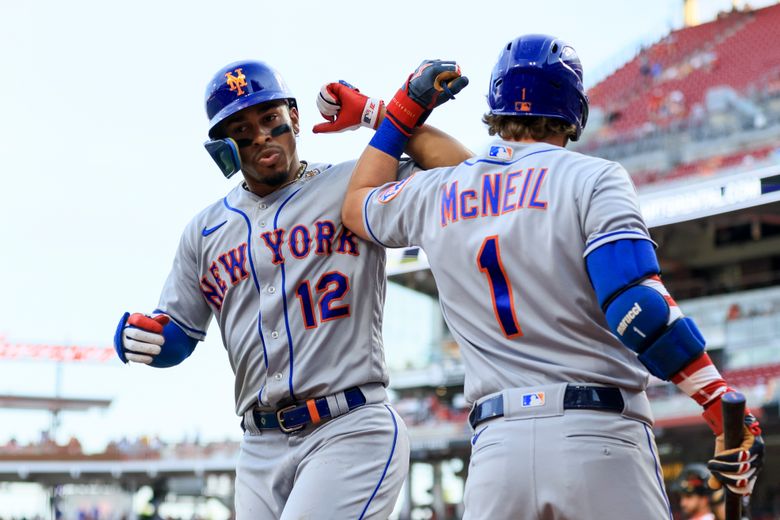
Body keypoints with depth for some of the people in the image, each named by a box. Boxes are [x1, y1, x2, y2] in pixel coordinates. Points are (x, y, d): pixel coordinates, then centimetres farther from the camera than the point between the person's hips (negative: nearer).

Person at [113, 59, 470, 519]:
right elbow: (177, 335, 18)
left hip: (351, 431, -5)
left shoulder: (354, 187, 2)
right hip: (261, 447, 5)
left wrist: (374, 112, -6)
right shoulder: (205, 231, 15)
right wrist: (138, 334, -6)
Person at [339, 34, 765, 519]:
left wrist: (401, 113, 43)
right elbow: (637, 303, -15)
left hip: (496, 447, 3)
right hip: (600, 439, -3)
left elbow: (356, 206, 35)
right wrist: (727, 411, -14)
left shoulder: (435, 195, 12)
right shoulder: (592, 179, -1)